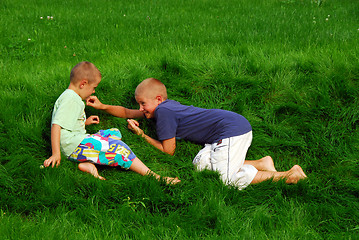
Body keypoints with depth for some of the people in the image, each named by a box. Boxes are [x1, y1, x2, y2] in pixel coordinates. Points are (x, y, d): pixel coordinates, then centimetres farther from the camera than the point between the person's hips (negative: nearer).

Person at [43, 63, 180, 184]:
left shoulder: (72, 97, 20)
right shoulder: (70, 99, -15)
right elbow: (56, 125, -24)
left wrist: (85, 122, 28)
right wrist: (56, 154, -29)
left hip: (79, 139, 11)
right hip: (74, 146, -11)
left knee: (114, 133, 15)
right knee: (116, 147, -21)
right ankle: (152, 176, -26)